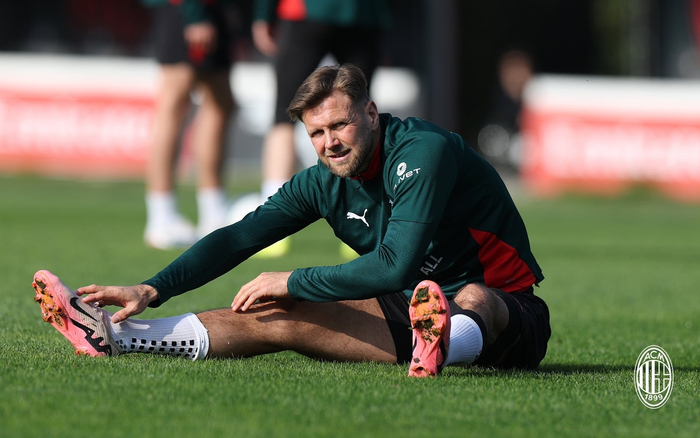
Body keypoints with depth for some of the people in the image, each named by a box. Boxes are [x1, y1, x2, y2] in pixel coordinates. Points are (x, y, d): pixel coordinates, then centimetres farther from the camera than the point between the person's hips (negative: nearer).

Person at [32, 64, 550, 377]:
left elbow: (395, 266, -26)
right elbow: (239, 238, 4)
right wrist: (152, 290, -9)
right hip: (420, 301, 6)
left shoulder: (424, 151, -20)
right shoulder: (323, 184, 3)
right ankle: (109, 334, -12)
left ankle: (444, 343, -77)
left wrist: (293, 282, -16)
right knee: (278, 320, -6)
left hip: (504, 307, -6)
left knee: (475, 298, -42)